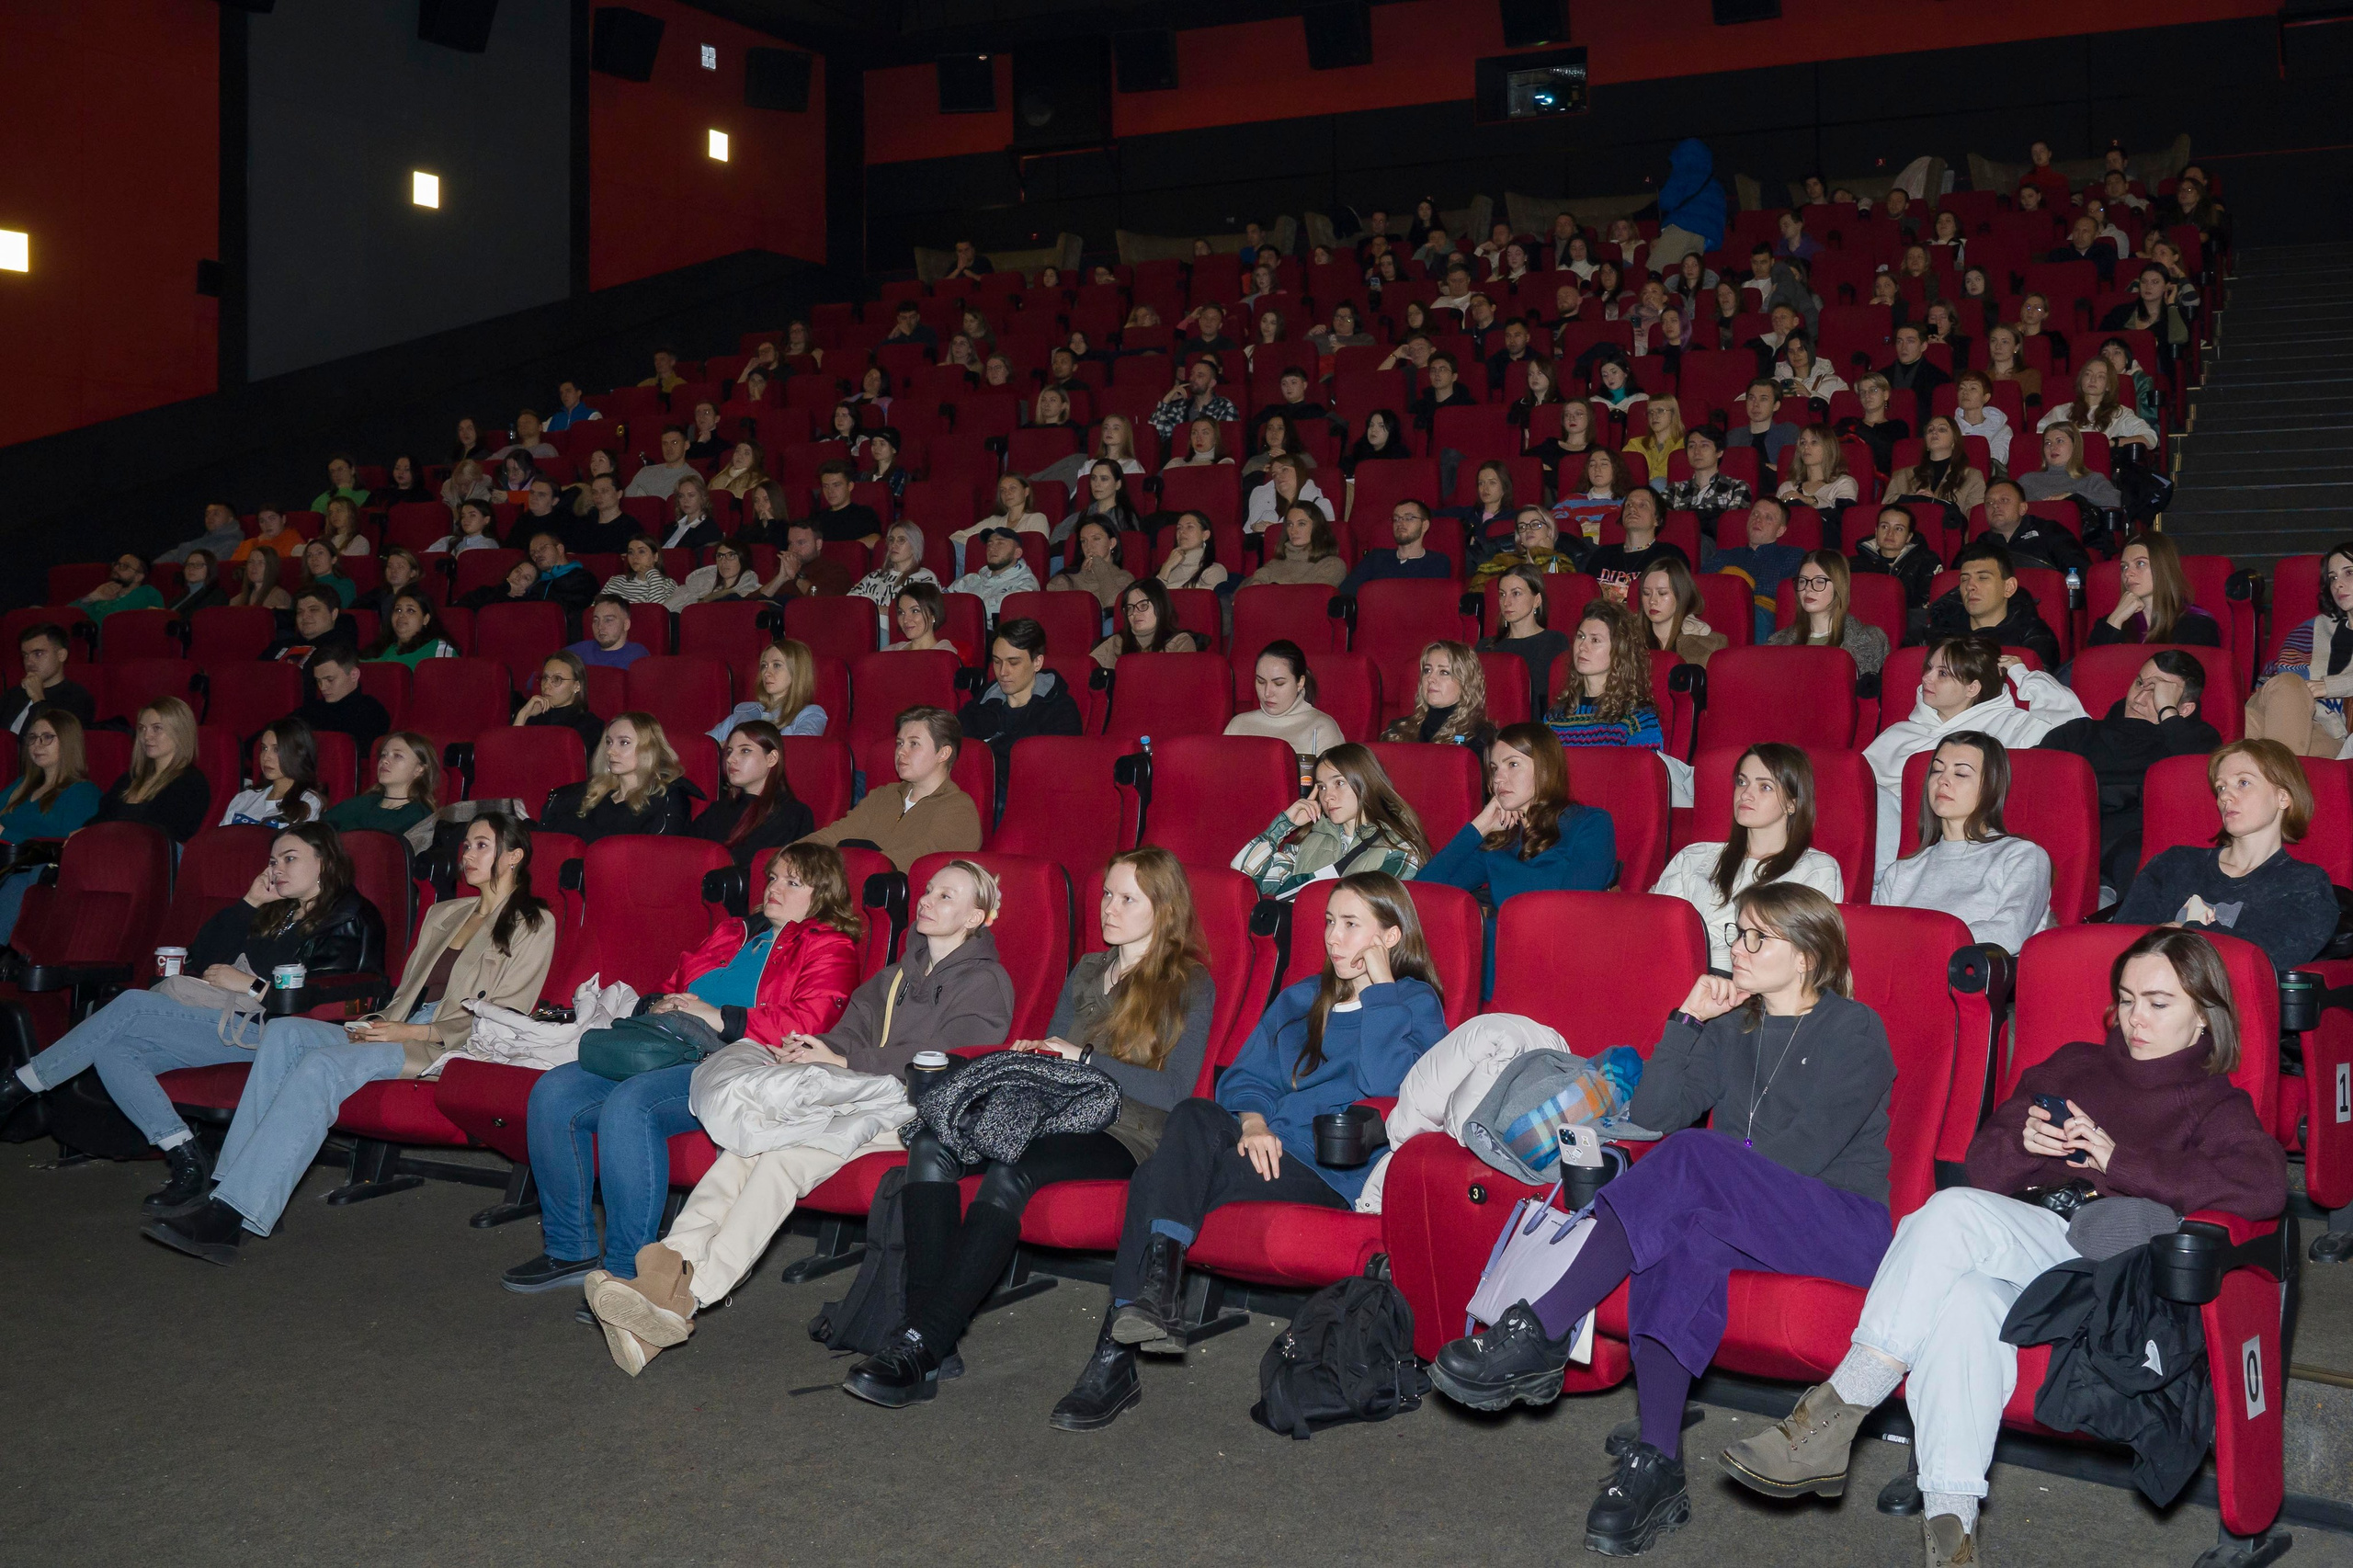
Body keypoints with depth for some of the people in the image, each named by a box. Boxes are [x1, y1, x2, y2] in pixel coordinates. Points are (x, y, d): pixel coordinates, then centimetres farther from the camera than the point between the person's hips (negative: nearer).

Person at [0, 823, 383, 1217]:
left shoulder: (350, 919, 1)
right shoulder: (277, 912, 28)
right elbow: (201, 956, 23)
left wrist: (251, 985, -13)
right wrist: (250, 903, 15)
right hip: (224, 1020, 9)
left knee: (133, 1005, -17)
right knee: (111, 1050, -12)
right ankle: (186, 1160, -18)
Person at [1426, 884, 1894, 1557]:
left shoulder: (1855, 1031, -1)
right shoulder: (1732, 1024, 17)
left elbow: (1802, 1154, -12)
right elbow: (1651, 1113, 6)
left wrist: (1698, 1163, -9)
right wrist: (1687, 1020, -3)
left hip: (1842, 1224, -5)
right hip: (1737, 1218, 5)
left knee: (1690, 1156, -32)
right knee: (1681, 1236, -33)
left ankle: (1539, 1333, -35)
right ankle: (1656, 1465, -37)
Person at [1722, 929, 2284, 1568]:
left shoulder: (2212, 1102, 17)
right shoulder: (2072, 1067, 29)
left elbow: (2265, 1185, -7)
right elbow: (1984, 1168, 24)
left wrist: (2121, 1160, -12)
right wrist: (2021, 1141, 0)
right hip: (2010, 1265, 3)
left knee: (1955, 1211, -33)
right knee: (1966, 1300, -37)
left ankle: (1834, 1415, -35)